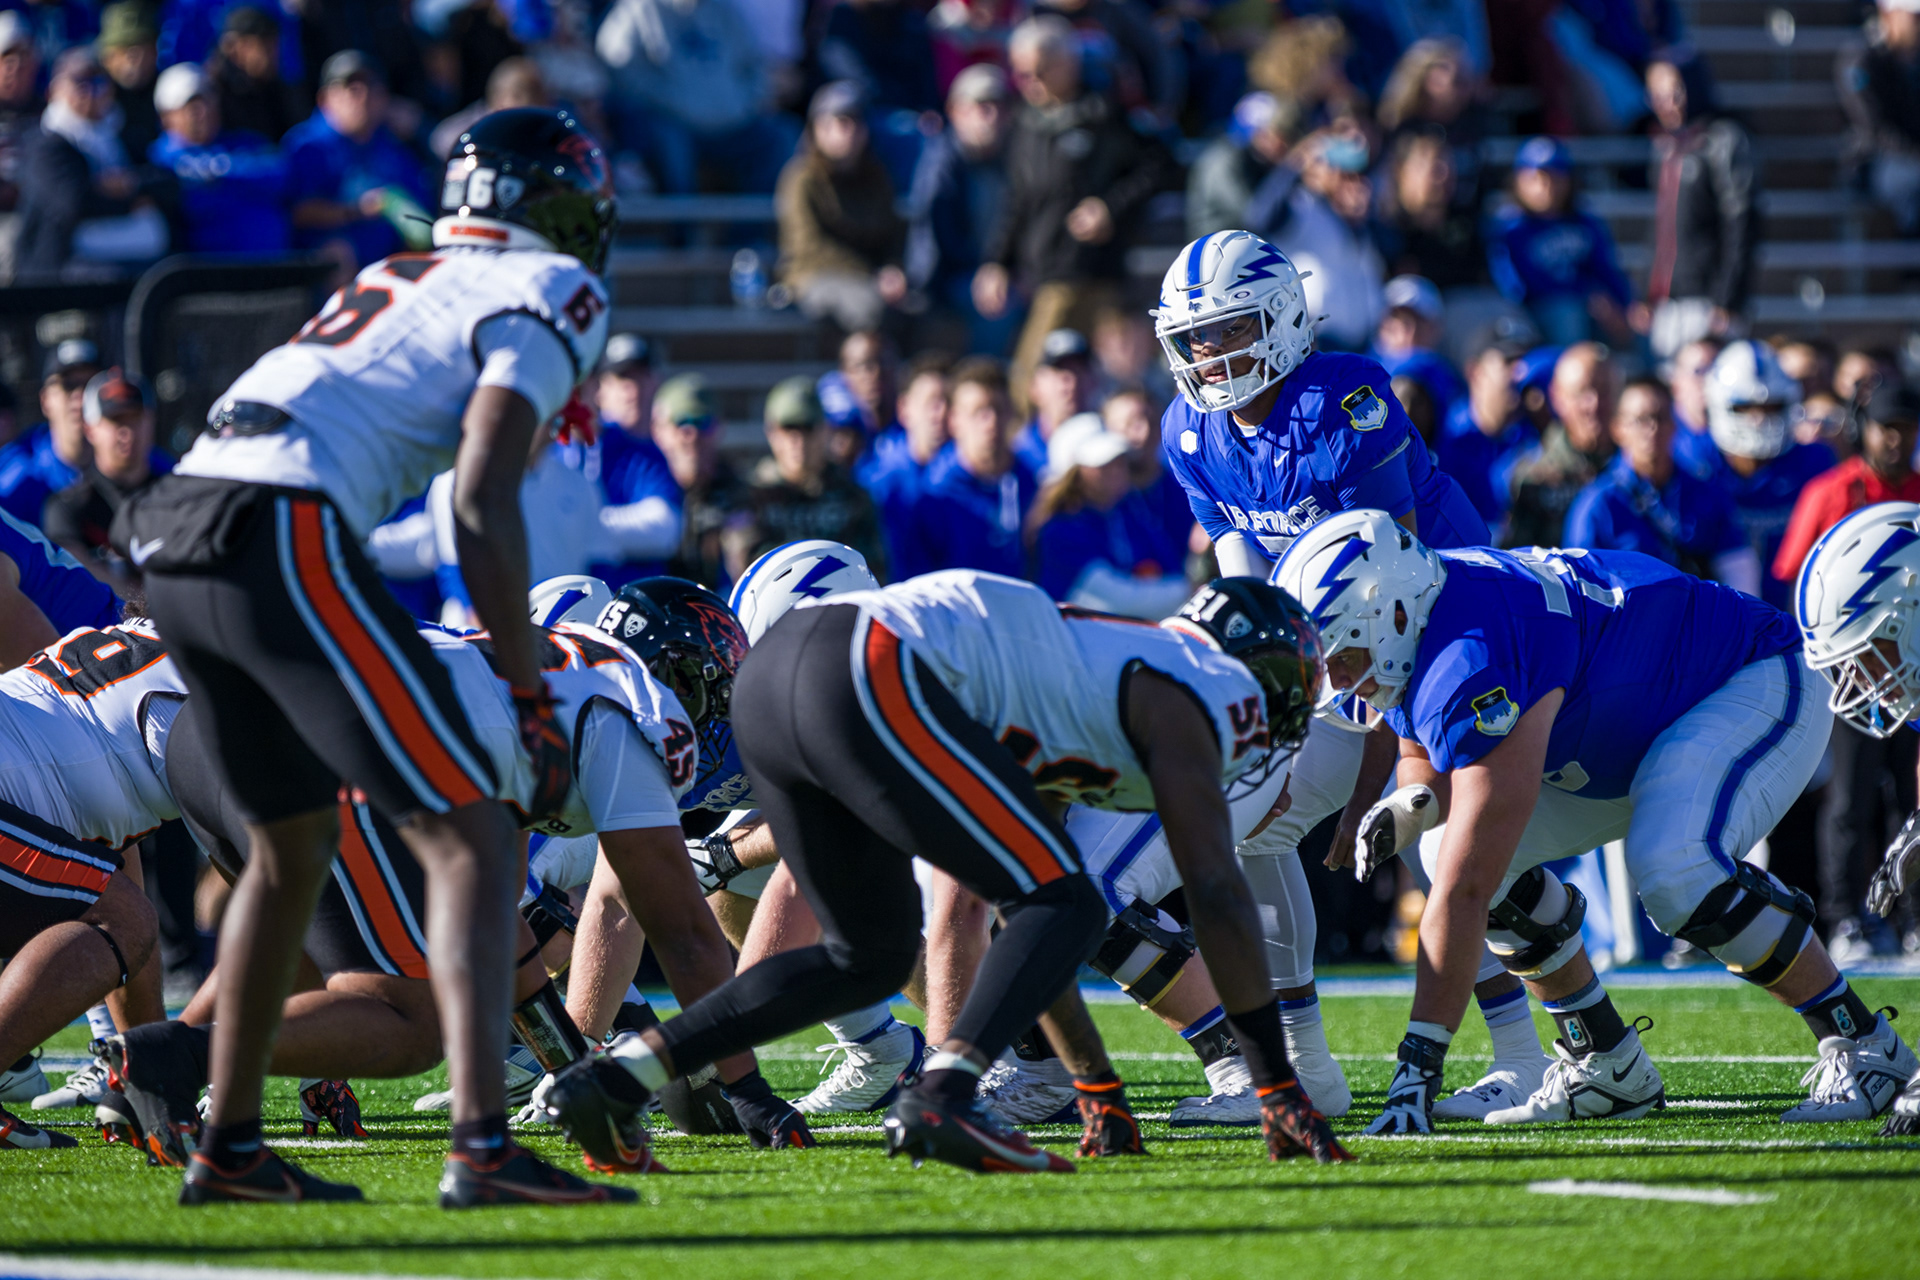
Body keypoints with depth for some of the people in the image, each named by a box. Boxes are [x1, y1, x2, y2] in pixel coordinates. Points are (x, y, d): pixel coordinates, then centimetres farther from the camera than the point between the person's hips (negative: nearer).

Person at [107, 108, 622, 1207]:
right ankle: (484, 1146, -19)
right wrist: (532, 696, -3)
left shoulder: (392, 282, 29)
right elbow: (483, 497, -6)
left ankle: (229, 1148, 28)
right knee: (470, 840, -6)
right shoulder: (550, 292, 6)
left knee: (295, 845, 24)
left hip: (174, 526, 8)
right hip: (282, 535, -8)